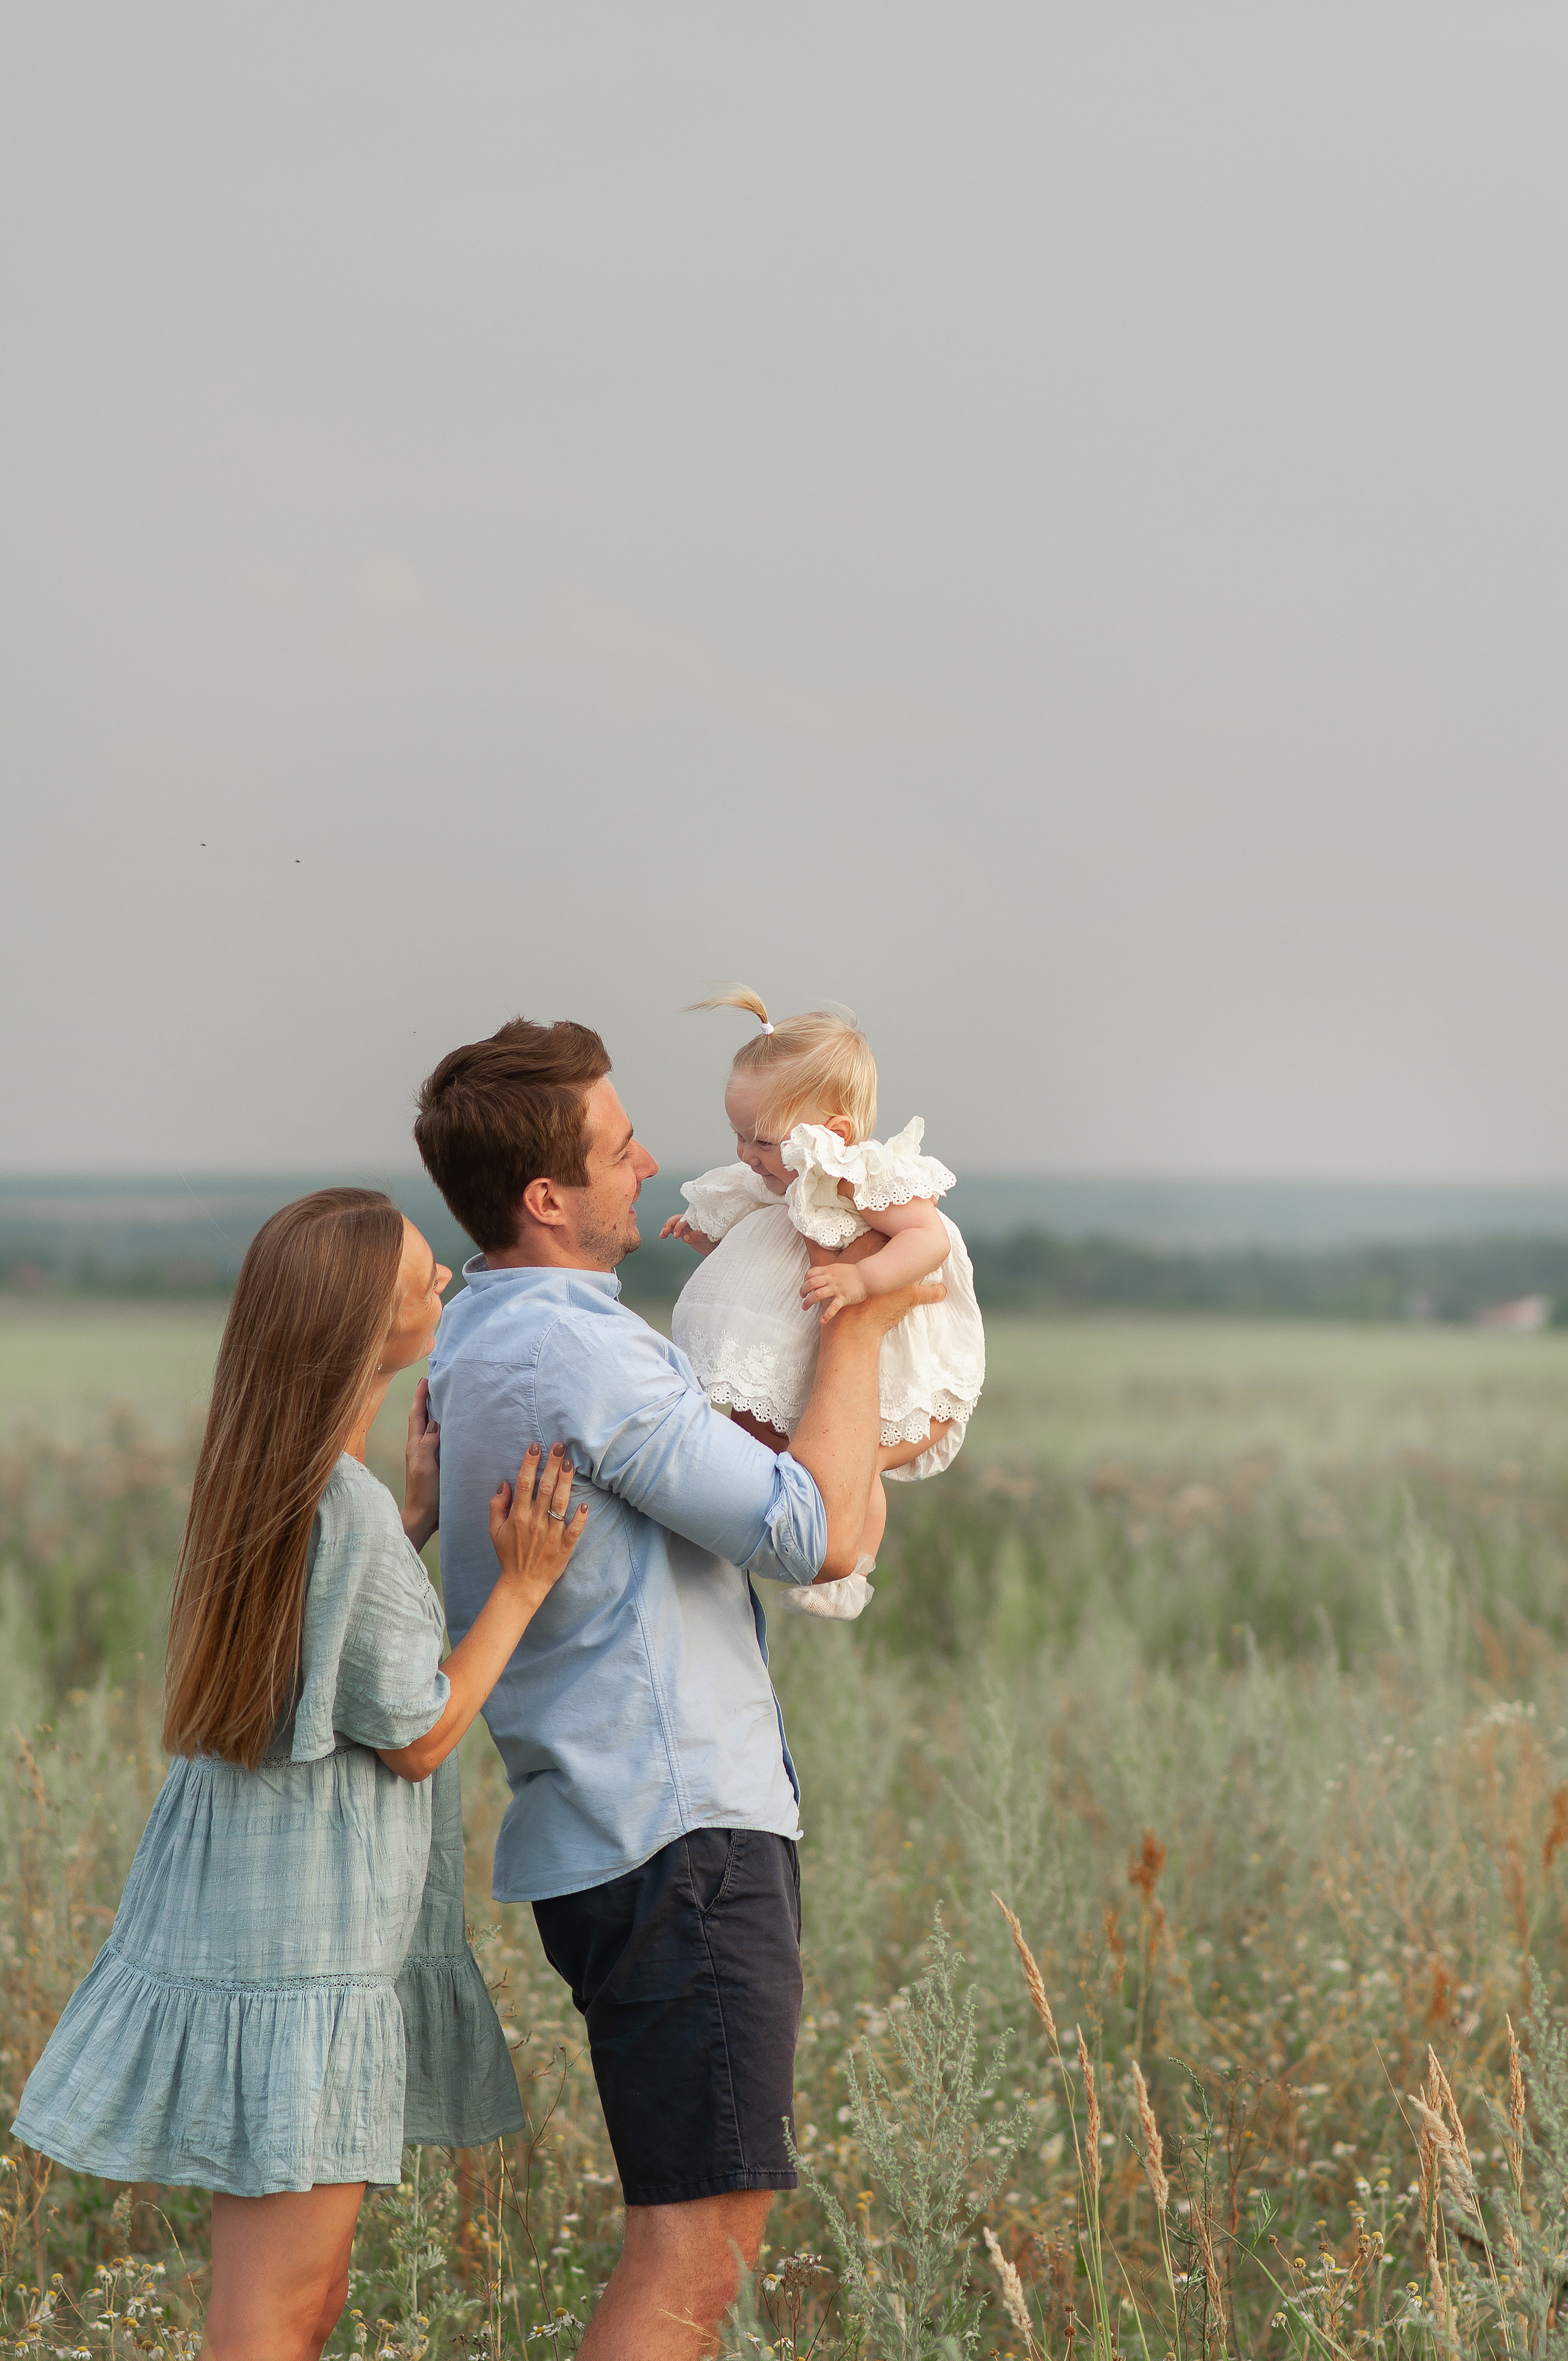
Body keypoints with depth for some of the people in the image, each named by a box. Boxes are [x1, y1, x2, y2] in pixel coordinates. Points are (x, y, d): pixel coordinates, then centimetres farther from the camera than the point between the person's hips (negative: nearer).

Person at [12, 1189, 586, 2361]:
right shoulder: (348, 1512, -22)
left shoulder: (270, 1484, 7)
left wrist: (421, 1512, 20)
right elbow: (417, 1735, -14)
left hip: (250, 1919, 10)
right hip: (303, 1956, -10)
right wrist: (523, 1584, -9)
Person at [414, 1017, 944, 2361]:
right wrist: (859, 1328, -6)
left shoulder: (481, 1341, 15)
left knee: (693, 2227, 15)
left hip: (619, 1830, 11)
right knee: (698, 2244, -11)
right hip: (679, 1837, -11)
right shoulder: (575, 1350, -18)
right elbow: (819, 1539, -16)